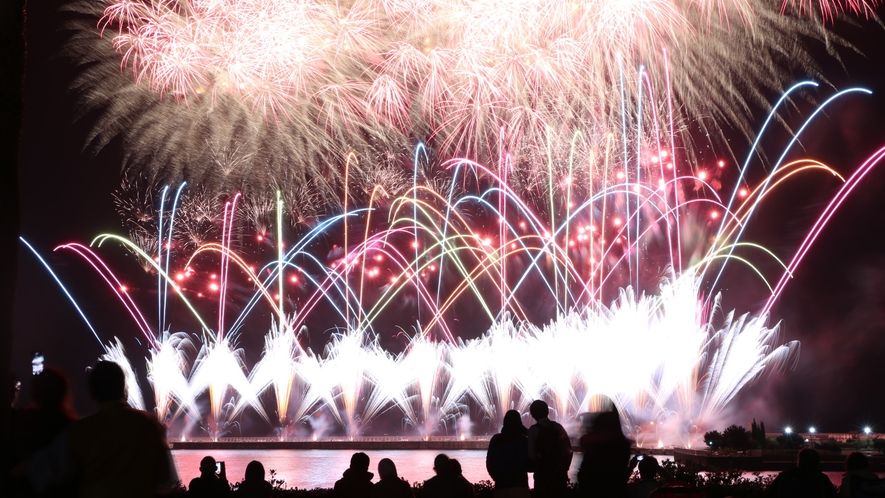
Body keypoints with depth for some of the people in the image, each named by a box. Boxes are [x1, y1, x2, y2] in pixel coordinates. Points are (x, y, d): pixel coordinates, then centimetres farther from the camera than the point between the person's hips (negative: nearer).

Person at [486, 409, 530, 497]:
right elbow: (525, 464, -9)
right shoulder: (521, 440, -7)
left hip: (500, 487, 4)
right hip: (519, 486, -4)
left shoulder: (495, 439, 7)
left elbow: (489, 463, 11)